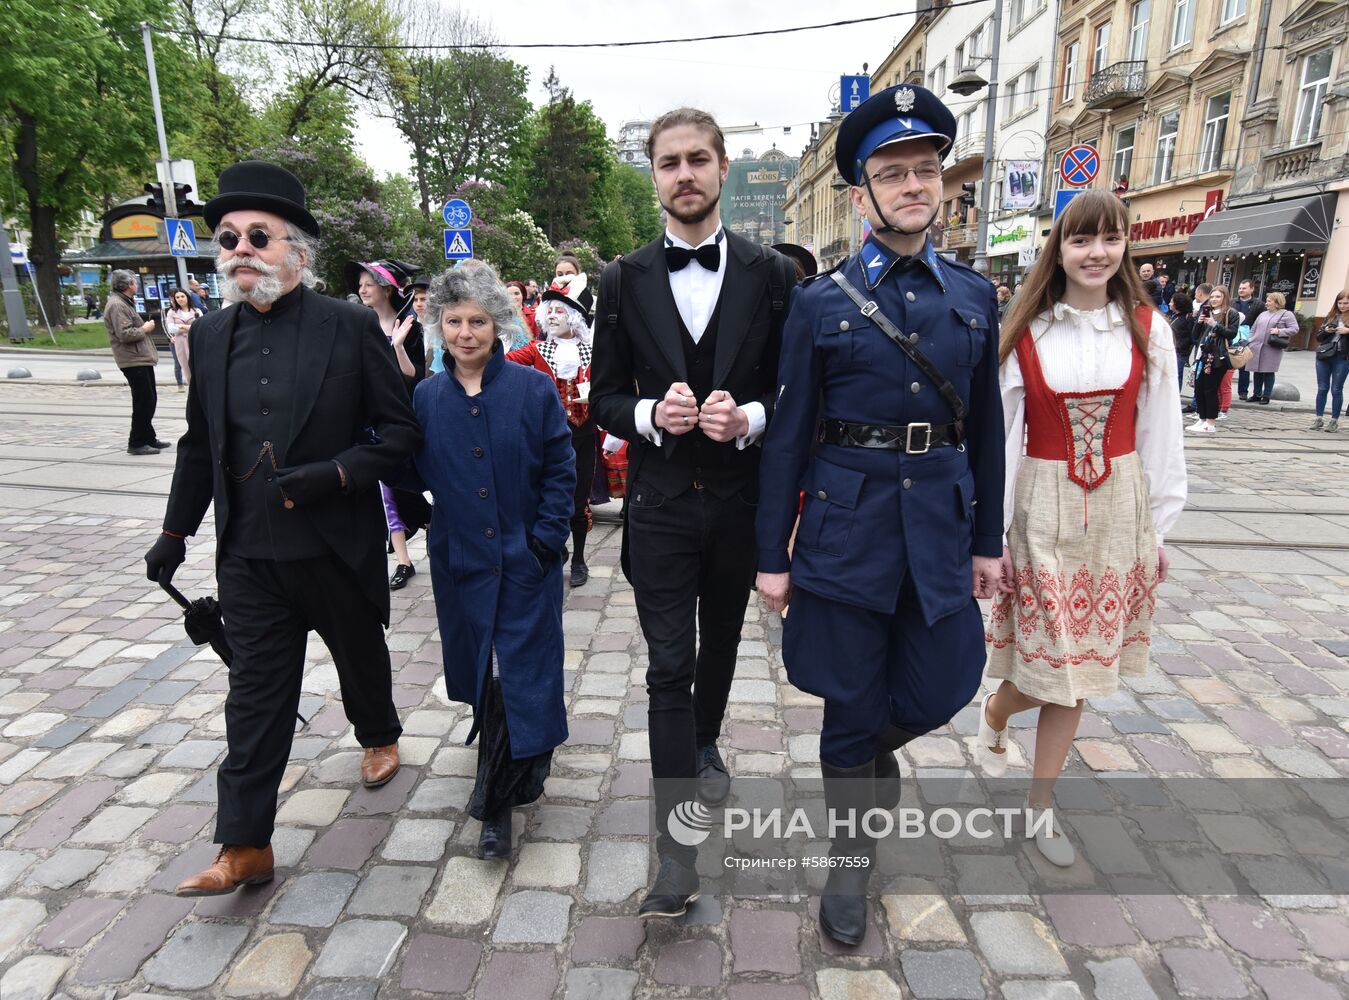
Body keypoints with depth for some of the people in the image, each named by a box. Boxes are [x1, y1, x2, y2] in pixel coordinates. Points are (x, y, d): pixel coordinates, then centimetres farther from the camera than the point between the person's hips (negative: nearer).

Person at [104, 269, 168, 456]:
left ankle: (148, 438, 25)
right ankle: (137, 442, 0)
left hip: (142, 358, 11)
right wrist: (144, 329, -10)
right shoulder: (117, 305, -15)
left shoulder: (124, 302, 19)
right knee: (143, 402, -7)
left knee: (149, 400, 16)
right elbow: (124, 334, -23)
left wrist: (145, 326, 12)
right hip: (133, 361, -11)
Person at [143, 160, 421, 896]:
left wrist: (333, 475, -23)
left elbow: (401, 431, -10)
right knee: (255, 695, 7)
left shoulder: (351, 327, -9)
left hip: (338, 546, -2)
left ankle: (379, 737, 49)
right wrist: (175, 532, 16)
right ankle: (245, 846, 18)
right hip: (250, 554, 3)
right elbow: (199, 443, 12)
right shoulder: (212, 334, 4)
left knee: (361, 656, 19)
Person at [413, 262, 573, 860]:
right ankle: (514, 775, 42)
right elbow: (416, 475, 8)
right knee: (479, 674, 15)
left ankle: (496, 801, 17)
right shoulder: (425, 398, 2)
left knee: (520, 673, -1)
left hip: (526, 561, -3)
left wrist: (545, 539, -11)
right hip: (461, 560, 3)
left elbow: (561, 470, -5)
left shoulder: (533, 389, -6)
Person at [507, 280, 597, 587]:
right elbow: (505, 360, -12)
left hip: (583, 433, 1)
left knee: (579, 498, 7)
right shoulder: (538, 350, 3)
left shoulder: (592, 351, 5)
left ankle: (578, 560, 22)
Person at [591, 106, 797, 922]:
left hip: (740, 501, 1)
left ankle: (705, 742, 51)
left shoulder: (772, 274, -1)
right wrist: (651, 414, -18)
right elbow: (605, 400, 3)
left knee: (721, 645, 21)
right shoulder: (625, 281, 0)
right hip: (661, 503, -1)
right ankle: (677, 846, 10)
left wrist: (751, 418, -19)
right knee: (669, 667, 0)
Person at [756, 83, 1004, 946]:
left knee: (940, 689, 9)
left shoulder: (976, 296, 7)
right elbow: (788, 435, -3)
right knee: (850, 706, 9)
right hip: (847, 524, -3)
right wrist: (773, 554, -3)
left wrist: (989, 538, 9)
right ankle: (851, 863, 33)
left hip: (941, 523, 3)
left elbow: (986, 424, 10)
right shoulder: (820, 303, -3)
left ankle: (873, 746, 46)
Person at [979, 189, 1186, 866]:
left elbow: (1160, 434, 4)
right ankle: (997, 710, 38)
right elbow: (998, 436, -4)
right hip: (1043, 506, -2)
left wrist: (1158, 528, 5)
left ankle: (1041, 802, 27)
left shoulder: (1147, 330, 1)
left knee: (1077, 661, 10)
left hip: (1119, 508, 2)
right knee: (1051, 655, 1)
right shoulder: (1024, 332, -5)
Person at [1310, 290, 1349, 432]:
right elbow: (1319, 336, 12)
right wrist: (1326, 331, -7)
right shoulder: (1331, 316, 10)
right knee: (1322, 389, 6)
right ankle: (1319, 419, 12)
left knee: (1336, 390, 2)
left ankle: (1334, 421, 10)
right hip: (1324, 356, 3)